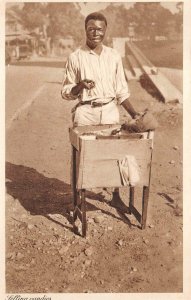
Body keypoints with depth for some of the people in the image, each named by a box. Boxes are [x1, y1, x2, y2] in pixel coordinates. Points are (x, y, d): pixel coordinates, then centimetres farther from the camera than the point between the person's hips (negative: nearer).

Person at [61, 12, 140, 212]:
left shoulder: (114, 56, 7)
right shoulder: (76, 57, -1)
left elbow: (121, 91, 11)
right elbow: (66, 92, 1)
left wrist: (134, 114, 3)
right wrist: (80, 86, -19)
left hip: (109, 110, 3)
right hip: (85, 112, -2)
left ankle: (116, 196, 24)